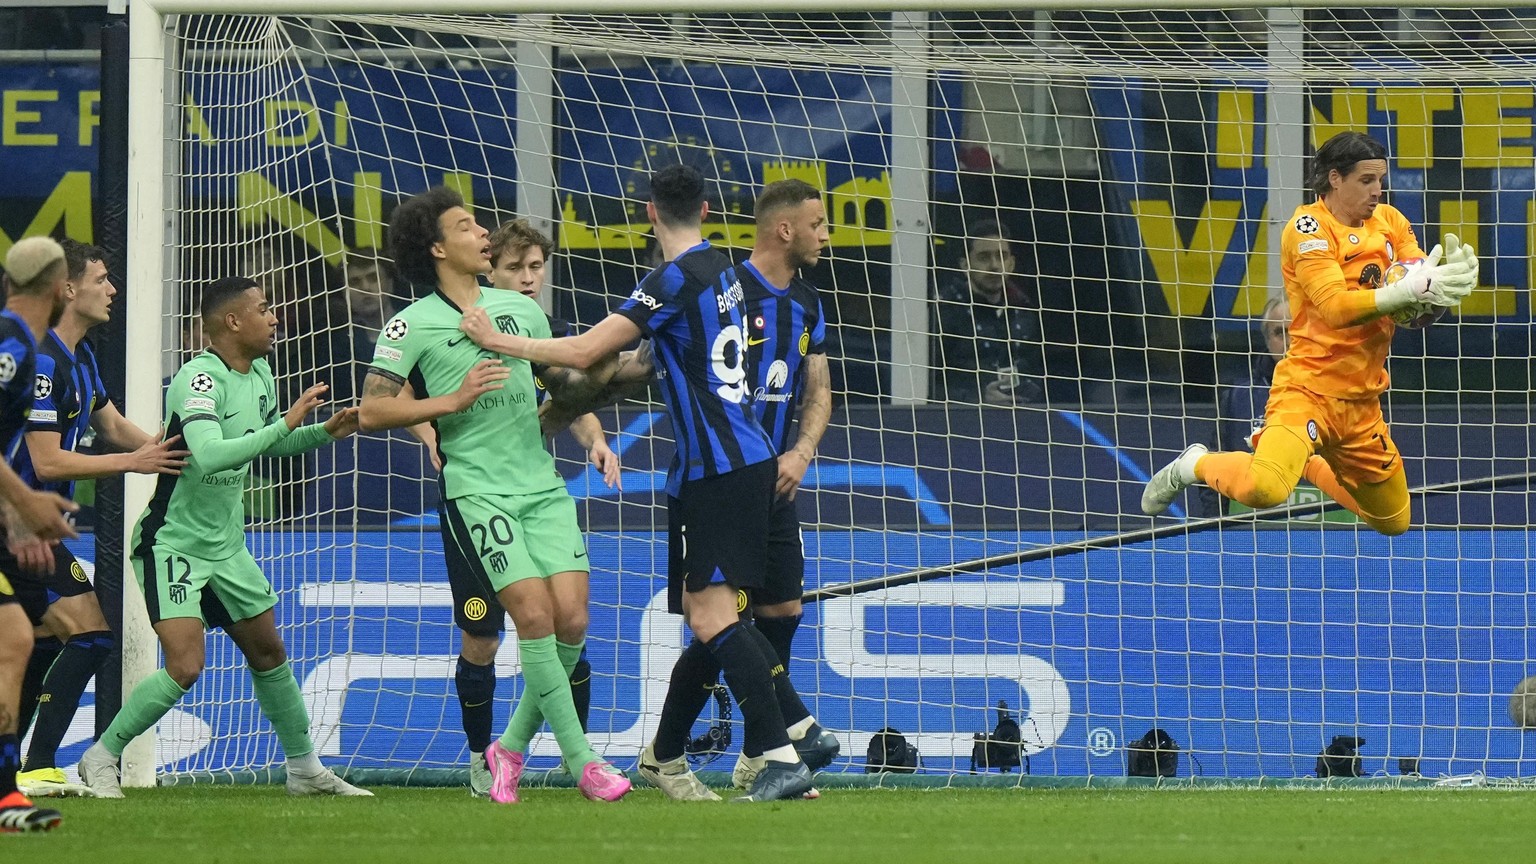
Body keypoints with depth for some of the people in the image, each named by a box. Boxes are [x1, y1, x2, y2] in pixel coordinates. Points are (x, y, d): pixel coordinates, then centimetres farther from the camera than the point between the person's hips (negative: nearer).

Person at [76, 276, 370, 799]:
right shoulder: (200, 378, -23)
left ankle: (305, 769, 27)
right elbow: (211, 455, -38)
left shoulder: (259, 376, 6)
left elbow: (266, 442, 24)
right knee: (185, 667, -18)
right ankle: (101, 758, -3)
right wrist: (287, 424, -34)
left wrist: (324, 432, 8)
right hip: (172, 541, -9)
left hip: (225, 544, 9)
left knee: (269, 652, 14)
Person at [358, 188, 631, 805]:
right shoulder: (413, 325, -1)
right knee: (534, 613, -16)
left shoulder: (521, 309, 14)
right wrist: (453, 400, -15)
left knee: (571, 618, -6)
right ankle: (581, 761, -9)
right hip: (477, 492, -5)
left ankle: (513, 745, 13)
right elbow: (372, 411, -8)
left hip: (543, 485, 5)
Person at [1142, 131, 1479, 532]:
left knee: (1393, 522, 20)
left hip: (1362, 401, 7)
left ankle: (1306, 463, 43)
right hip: (1309, 389, -7)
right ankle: (1194, 465, 1)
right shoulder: (1309, 226, -12)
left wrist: (1447, 281, -21)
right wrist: (1405, 291, -37)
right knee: (1264, 489, -33)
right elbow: (1335, 307, -26)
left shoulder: (1389, 221, 7)